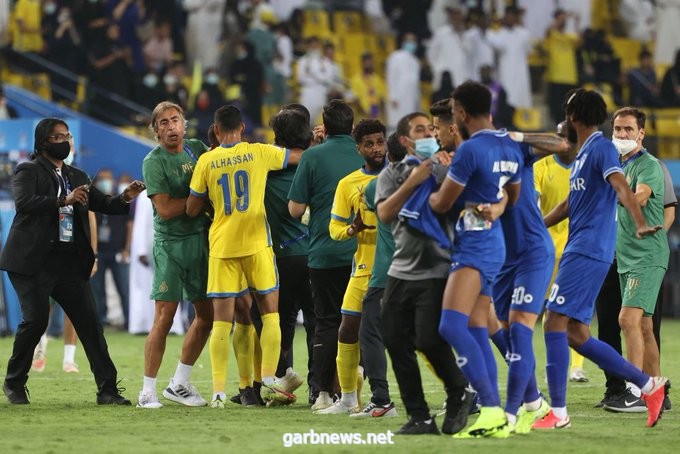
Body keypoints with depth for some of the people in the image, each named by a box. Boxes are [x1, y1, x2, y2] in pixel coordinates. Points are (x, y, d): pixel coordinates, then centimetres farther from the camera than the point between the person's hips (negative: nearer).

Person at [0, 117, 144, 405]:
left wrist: (124, 198, -5)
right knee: (36, 320, -11)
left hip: (70, 262, 5)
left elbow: (104, 205, 16)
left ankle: (107, 389, -2)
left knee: (89, 322, -2)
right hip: (34, 261, -5)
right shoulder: (28, 172, 0)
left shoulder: (77, 177, 20)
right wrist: (63, 201, -27)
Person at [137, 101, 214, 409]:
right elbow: (165, 209, -16)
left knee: (207, 315, 8)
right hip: (170, 243, -7)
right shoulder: (154, 162, -9)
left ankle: (179, 384, 19)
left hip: (200, 240, 7)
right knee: (164, 317, -10)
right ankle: (148, 391, -5)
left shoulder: (197, 149, 9)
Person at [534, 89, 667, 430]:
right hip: (578, 250, 10)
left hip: (587, 252, -10)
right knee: (576, 335, 8)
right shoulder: (582, 153, 20)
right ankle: (649, 385, 12)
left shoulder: (601, 149, -10)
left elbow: (621, 186, -27)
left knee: (555, 322, -11)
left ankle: (557, 412, -9)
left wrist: (639, 222, -42)